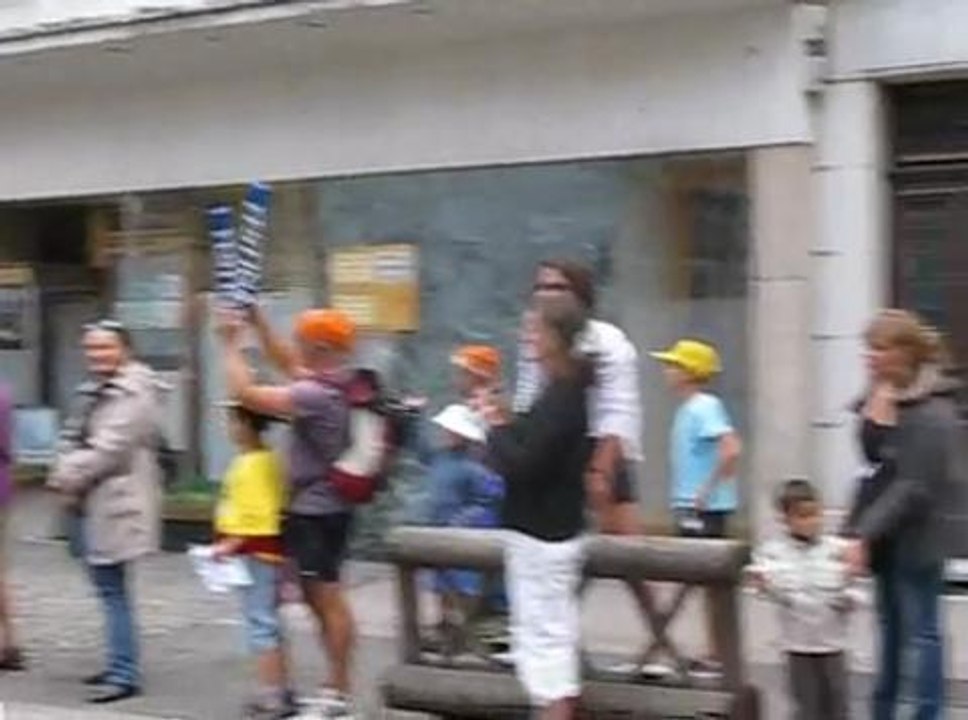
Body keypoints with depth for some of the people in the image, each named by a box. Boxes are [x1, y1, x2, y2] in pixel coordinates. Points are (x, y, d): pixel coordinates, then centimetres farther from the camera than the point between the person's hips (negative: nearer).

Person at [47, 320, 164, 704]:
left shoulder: (133, 394, -13)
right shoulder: (96, 392, 19)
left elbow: (109, 450, -20)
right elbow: (75, 439, 18)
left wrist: (71, 476, -11)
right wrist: (64, 474, -1)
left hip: (115, 506, -10)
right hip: (95, 505, 10)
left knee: (112, 589, -9)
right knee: (109, 587, 14)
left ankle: (124, 674, -7)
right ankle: (120, 665, 23)